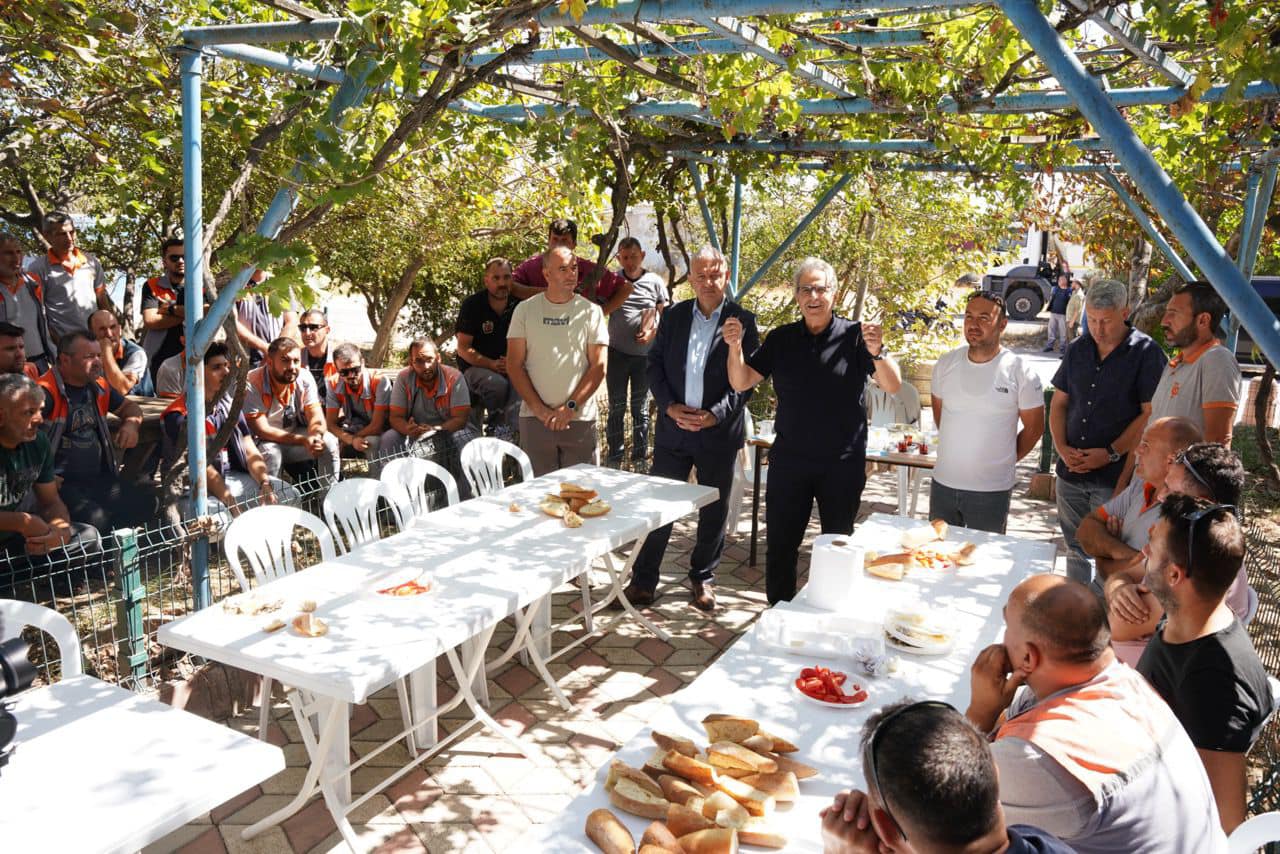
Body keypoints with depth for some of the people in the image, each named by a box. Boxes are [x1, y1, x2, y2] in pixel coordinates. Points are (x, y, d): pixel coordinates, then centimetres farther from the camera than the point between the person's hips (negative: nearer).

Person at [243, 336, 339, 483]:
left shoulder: (304, 378, -11)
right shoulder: (252, 384, -24)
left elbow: (316, 416, -12)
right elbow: (262, 430, -25)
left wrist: (316, 435, -37)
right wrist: (303, 441, -34)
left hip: (295, 434, 4)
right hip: (262, 442, -4)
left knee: (329, 442, -18)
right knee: (271, 453, -35)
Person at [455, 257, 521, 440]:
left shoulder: (518, 306, 4)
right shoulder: (472, 305, -5)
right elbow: (463, 349, -8)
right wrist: (492, 364, -21)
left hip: (508, 368, 3)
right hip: (474, 368, -3)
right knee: (497, 384, -34)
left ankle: (503, 433, -21)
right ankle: (494, 424, -8)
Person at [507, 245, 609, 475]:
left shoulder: (590, 311, 3)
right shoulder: (525, 310, 4)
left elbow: (598, 366, -1)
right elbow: (514, 365, 1)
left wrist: (571, 407, -10)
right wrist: (539, 409, -8)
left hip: (580, 419, 0)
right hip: (534, 419, 0)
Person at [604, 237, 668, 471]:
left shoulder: (655, 282, 2)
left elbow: (666, 316, 6)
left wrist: (653, 333, -12)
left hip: (645, 355, 0)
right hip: (617, 353, 1)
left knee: (641, 408, 8)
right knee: (616, 408, 6)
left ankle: (640, 459, 16)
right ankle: (614, 458, 14)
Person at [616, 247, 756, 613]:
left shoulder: (742, 320, -4)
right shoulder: (674, 315, 5)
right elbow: (655, 363, 4)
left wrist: (715, 414, -18)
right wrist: (669, 406, -10)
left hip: (719, 432, -1)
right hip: (673, 428, 2)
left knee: (714, 511, 11)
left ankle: (703, 578, 29)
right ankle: (643, 580, 16)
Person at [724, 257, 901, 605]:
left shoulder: (854, 335, -7)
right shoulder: (781, 339, 3)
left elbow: (893, 386, -15)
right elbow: (741, 382, 0)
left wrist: (877, 352, -34)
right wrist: (735, 347, -19)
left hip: (842, 463, -2)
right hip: (789, 461, 2)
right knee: (780, 546, 10)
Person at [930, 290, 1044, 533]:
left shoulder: (1020, 372, -10)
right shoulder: (946, 363, 1)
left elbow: (1034, 428, 0)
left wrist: (1004, 461, 4)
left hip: (992, 489, -3)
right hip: (943, 483, 3)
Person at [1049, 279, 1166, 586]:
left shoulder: (1146, 353, -7)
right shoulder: (1077, 349, 9)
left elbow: (1151, 414, -11)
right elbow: (1059, 402, 12)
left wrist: (1111, 454, -16)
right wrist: (1061, 447, -3)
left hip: (1115, 476, -5)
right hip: (1071, 471, 5)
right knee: (1075, 549, 15)